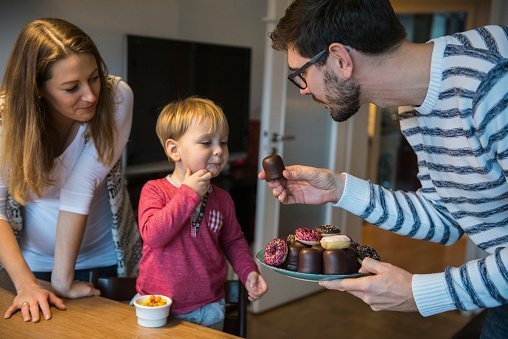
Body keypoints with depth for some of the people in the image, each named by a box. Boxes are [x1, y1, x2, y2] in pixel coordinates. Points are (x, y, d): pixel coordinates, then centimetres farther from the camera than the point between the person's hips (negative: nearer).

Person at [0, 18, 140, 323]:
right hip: (35, 264, 0)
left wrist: (62, 279, -25)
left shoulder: (116, 97, -23)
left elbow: (81, 186, -27)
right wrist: (25, 283, -28)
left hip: (107, 259, 0)